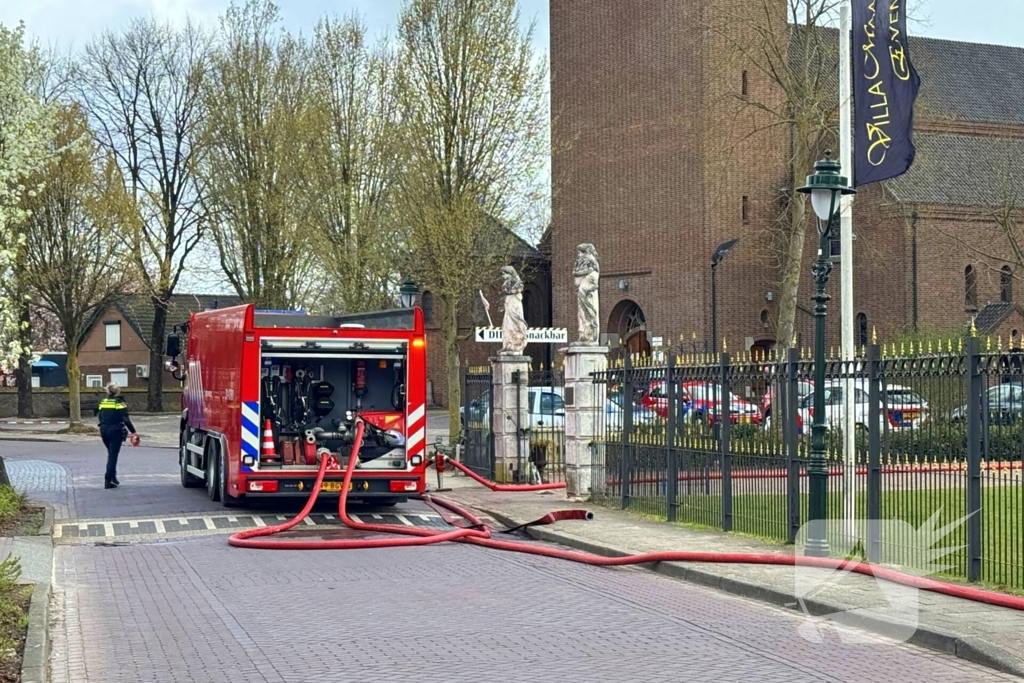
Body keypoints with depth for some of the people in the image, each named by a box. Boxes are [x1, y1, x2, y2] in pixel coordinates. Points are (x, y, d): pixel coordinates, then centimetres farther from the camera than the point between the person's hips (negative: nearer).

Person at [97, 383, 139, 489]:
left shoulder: (103, 402, 8)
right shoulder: (119, 403, -9)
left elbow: (100, 417, 13)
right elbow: (126, 419, -14)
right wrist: (133, 431, -10)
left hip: (104, 431, 6)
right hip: (116, 431, -6)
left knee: (111, 454, 20)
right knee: (113, 455, -3)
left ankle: (112, 477, 23)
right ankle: (108, 480, -7)